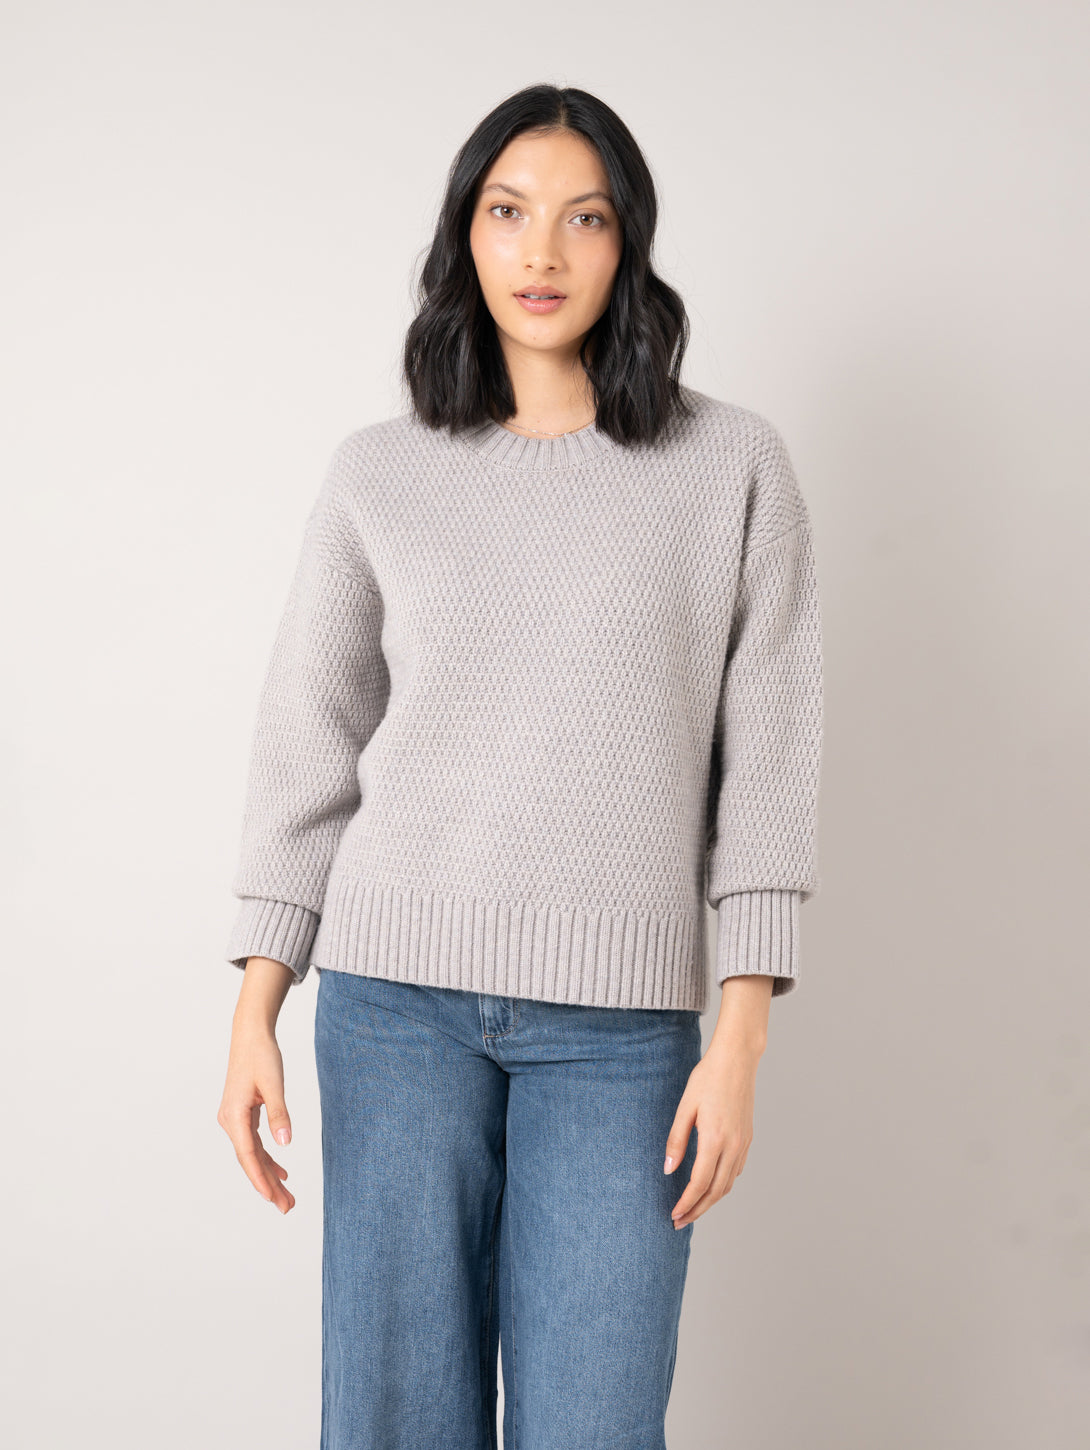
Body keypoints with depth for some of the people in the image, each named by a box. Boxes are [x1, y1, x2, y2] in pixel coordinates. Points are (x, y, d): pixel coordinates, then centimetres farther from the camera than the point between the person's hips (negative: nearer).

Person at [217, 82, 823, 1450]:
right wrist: (254, 1013, 2)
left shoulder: (734, 465, 1)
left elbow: (765, 759, 0)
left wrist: (741, 1039, -6)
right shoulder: (379, 473, 5)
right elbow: (310, 744, 7)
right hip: (397, 991, 2)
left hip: (622, 1020, -1)